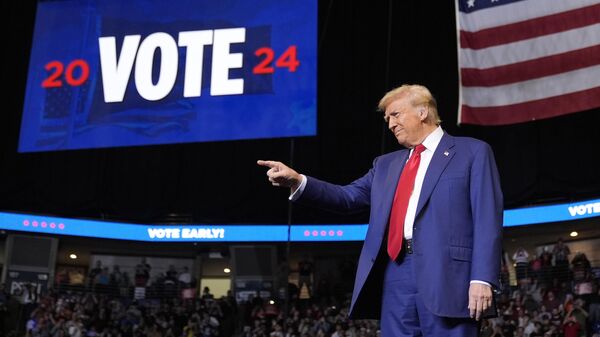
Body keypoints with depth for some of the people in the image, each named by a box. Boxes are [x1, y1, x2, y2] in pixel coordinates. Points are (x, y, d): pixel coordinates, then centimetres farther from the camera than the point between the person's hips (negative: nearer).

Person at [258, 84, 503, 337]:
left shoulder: (473, 152, 8)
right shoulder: (386, 164, 24)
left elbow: (487, 218, -1)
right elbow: (348, 197, 17)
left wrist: (482, 278, -12)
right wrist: (298, 181, 1)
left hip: (446, 273, -5)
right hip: (395, 274, 5)